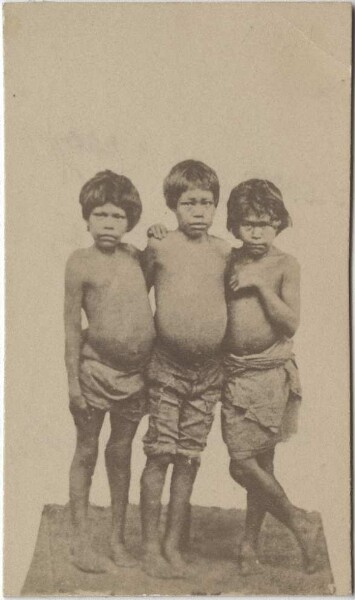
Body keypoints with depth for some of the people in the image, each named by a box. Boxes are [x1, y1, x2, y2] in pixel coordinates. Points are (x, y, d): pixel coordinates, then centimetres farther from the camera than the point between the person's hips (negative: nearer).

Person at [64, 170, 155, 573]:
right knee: (86, 452, 8)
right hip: (97, 367, -4)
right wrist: (73, 380, -9)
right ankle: (80, 542, 22)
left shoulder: (136, 257, 6)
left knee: (121, 452, 14)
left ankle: (118, 539, 28)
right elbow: (72, 326, -7)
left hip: (136, 370, 4)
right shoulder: (81, 262, -6)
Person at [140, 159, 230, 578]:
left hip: (209, 369, 3)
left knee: (189, 459, 9)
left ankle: (173, 544, 23)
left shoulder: (223, 251, 4)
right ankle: (150, 547, 16)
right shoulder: (159, 248, -4)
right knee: (159, 456, 1)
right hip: (167, 366, -3)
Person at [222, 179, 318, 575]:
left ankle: (249, 542, 21)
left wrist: (260, 284, -15)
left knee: (246, 465, -2)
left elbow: (291, 322, -11)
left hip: (271, 373, -4)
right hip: (235, 372, 4)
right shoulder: (229, 262, 6)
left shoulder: (285, 265, -3)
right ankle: (298, 524, 26)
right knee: (255, 463, 6)